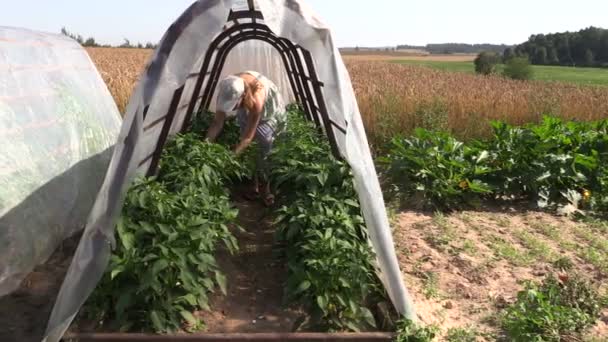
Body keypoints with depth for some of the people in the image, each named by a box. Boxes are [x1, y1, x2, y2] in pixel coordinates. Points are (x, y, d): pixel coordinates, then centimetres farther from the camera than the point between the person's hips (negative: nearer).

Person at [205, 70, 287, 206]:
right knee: (248, 148, -5)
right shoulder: (227, 92, -31)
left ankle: (265, 187, 0)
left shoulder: (256, 100, -45)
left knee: (263, 144, -16)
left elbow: (248, 137, -39)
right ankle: (254, 184, 10)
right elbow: (217, 122, -21)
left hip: (270, 112, -4)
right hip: (246, 111, 5)